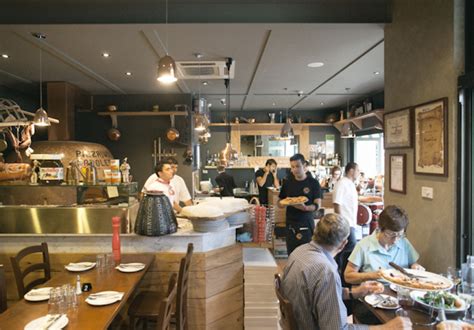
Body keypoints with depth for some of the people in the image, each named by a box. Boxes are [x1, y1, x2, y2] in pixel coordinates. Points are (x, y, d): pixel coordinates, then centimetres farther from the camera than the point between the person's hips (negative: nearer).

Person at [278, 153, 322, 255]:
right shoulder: (288, 182, 8)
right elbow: (279, 203, 11)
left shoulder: (313, 183, -2)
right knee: (291, 255, 4)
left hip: (306, 224, -3)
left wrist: (305, 208, -25)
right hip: (291, 224, 3)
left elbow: (317, 205, -5)